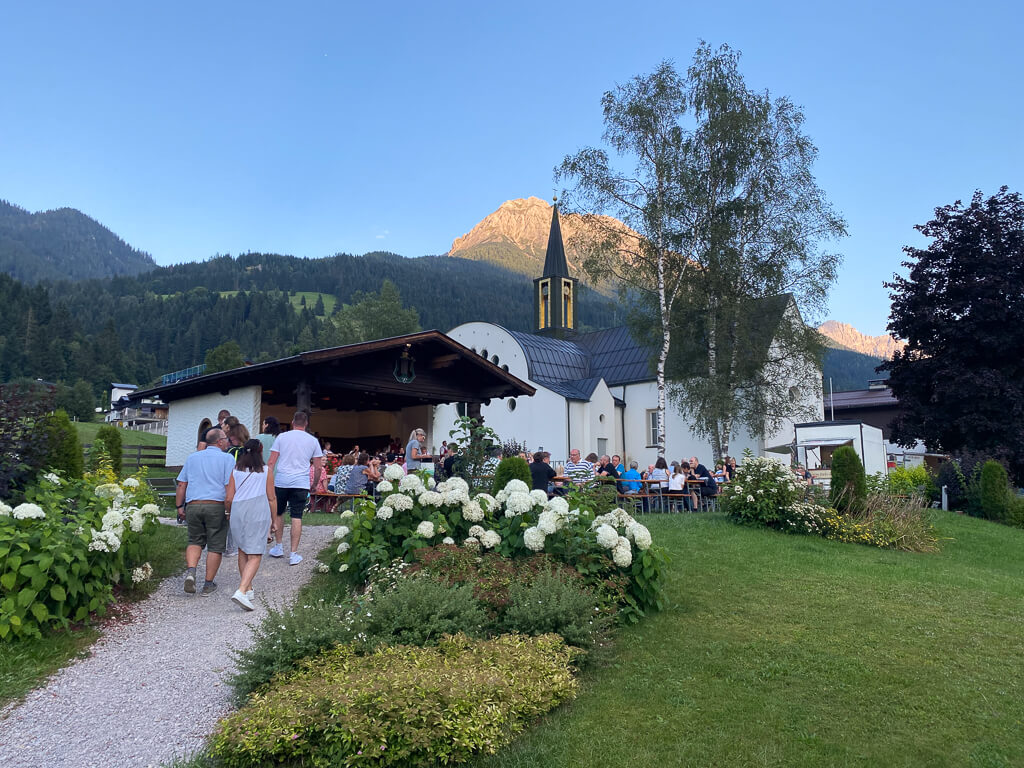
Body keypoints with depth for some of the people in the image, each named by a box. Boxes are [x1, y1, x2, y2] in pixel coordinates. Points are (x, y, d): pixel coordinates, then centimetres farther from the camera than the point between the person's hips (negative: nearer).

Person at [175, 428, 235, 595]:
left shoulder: (192, 458, 14)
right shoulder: (226, 459, -1)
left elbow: (181, 485, 12)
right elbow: (229, 487, -9)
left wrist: (179, 506, 17)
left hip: (193, 506, 4)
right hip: (216, 506, -4)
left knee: (195, 541, 19)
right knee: (215, 546, 6)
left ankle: (190, 570, -4)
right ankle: (208, 584, 11)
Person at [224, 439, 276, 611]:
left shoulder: (235, 471, 8)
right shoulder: (266, 471, 5)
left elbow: (228, 499, 4)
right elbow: (271, 498, 4)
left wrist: (230, 514, 23)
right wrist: (273, 520, 13)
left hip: (238, 511, 3)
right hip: (259, 513, -3)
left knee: (242, 551, 21)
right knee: (255, 556, -3)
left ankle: (248, 589, 28)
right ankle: (241, 591, -20)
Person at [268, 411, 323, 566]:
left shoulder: (282, 437, 4)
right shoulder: (312, 440, 6)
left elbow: (271, 462, 0)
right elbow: (318, 467, 7)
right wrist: (315, 485, 20)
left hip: (281, 482, 0)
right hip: (301, 484, 0)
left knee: (278, 514, 18)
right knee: (296, 517, 1)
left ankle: (279, 547, 27)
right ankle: (294, 554, 1)